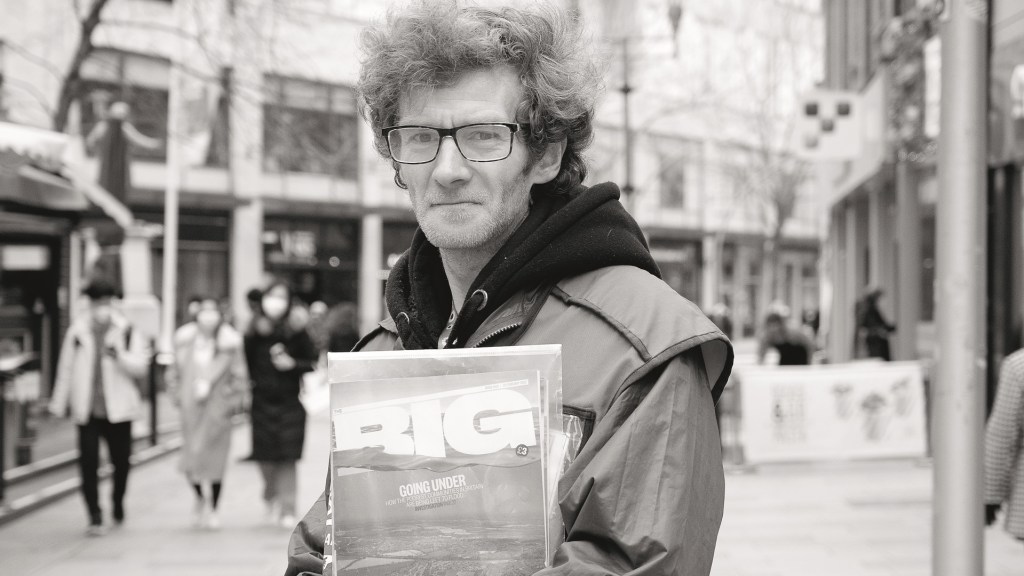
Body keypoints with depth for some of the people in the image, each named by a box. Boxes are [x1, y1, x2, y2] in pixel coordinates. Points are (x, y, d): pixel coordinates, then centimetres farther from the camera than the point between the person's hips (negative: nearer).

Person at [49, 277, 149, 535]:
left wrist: (120, 356, -24)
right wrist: (58, 403, 10)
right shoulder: (76, 332, 0)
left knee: (121, 460, 10)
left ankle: (118, 504, 36)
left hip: (118, 408, 0)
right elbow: (66, 369, 7)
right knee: (88, 462, -7)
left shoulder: (127, 332, -1)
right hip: (87, 410, 0)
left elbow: (140, 366, -4)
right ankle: (95, 517, -1)